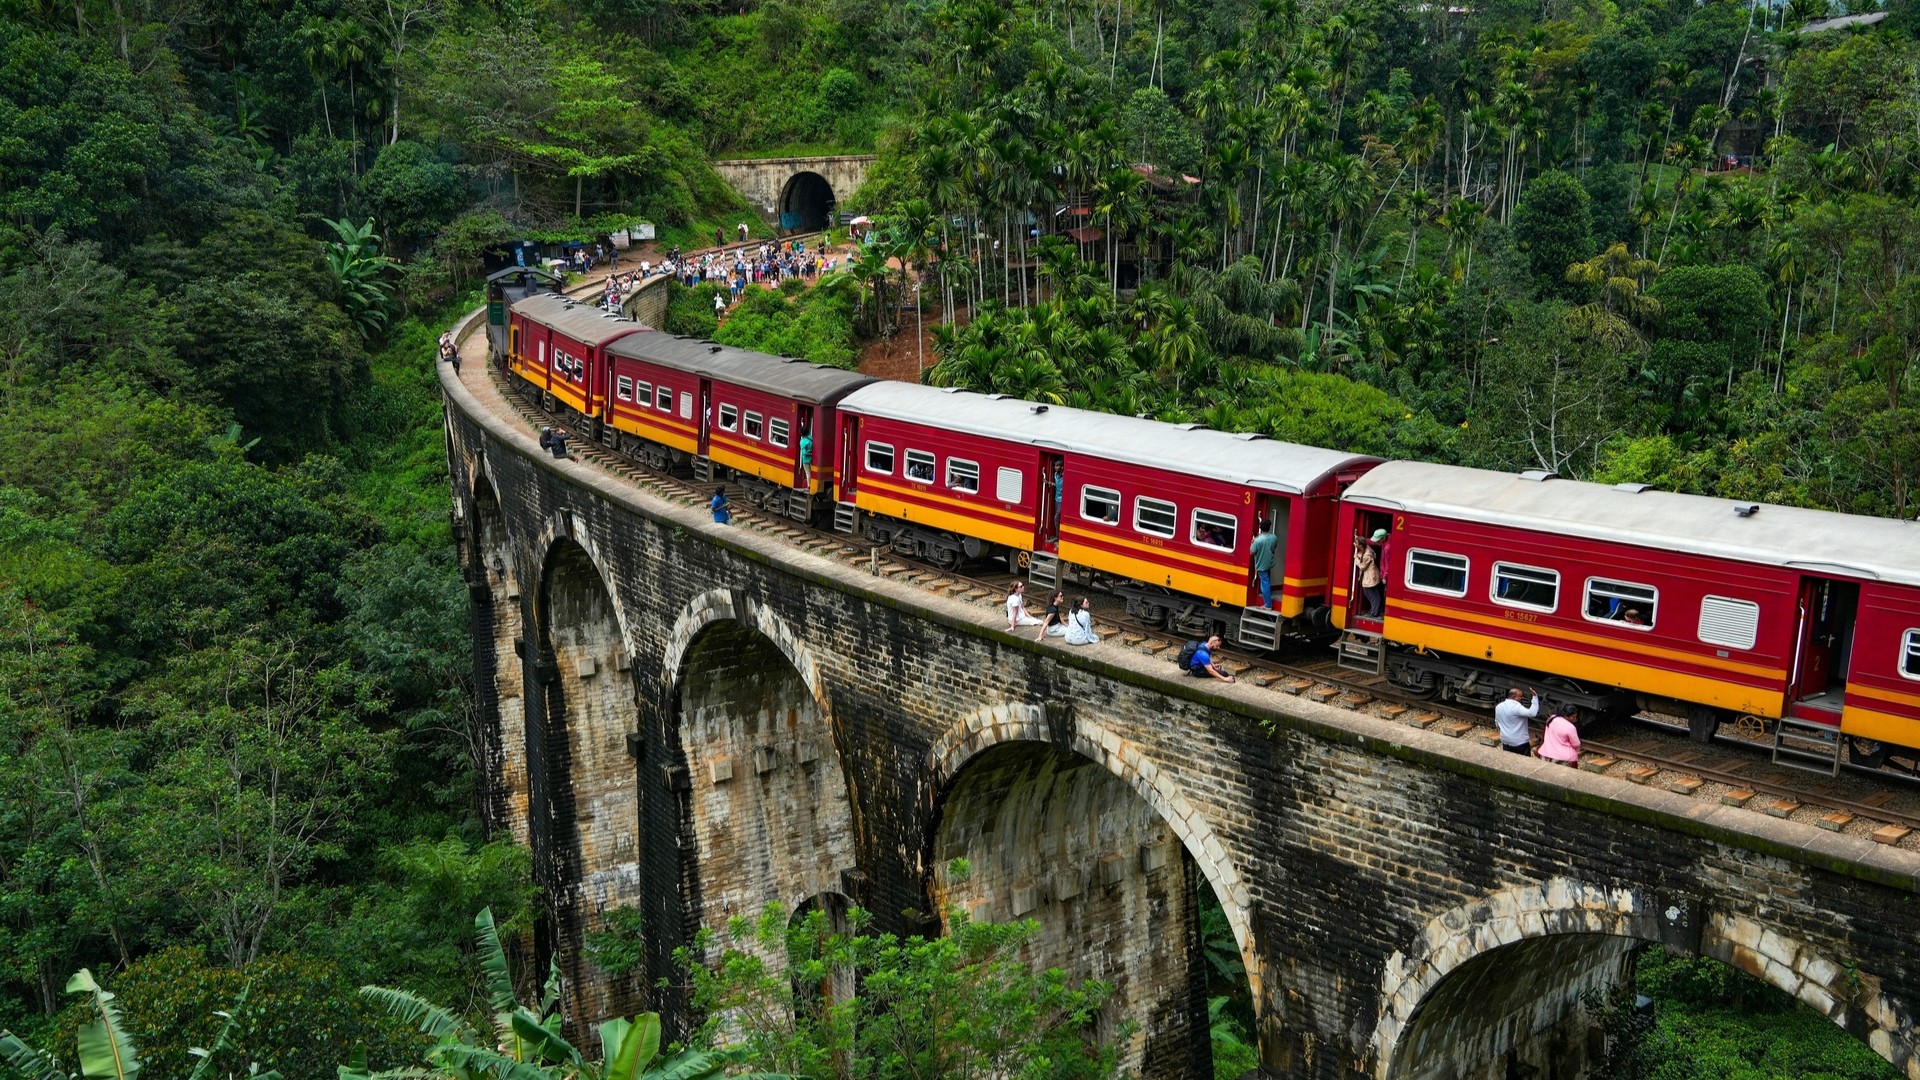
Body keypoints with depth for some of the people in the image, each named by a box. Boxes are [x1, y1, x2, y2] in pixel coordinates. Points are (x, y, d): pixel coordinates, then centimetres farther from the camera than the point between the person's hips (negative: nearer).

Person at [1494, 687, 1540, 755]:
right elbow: (1532, 713, -32)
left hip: (1505, 742, 7)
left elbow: (1497, 724, 15)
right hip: (1520, 743, -7)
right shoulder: (1516, 707, -21)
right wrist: (1535, 696, -28)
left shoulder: (1498, 707, 4)